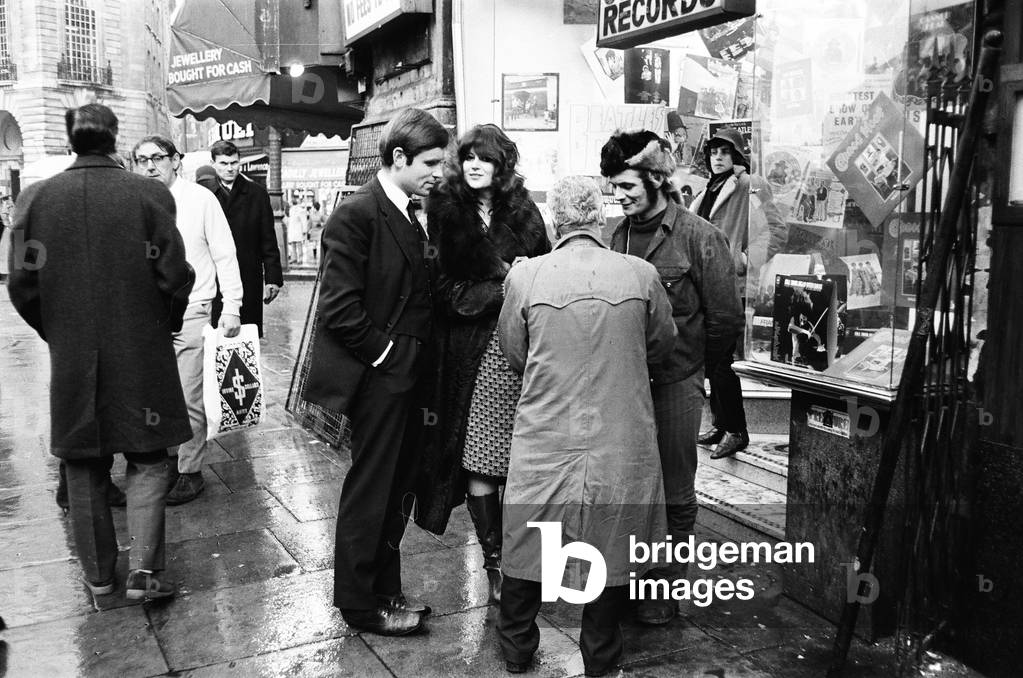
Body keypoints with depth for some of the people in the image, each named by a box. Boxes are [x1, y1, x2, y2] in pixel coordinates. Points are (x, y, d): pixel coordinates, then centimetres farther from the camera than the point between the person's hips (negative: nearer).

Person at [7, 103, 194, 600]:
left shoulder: (36, 198, -4)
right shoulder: (150, 195, -10)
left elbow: (22, 283, -3)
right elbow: (175, 276, -11)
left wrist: (53, 330, 13)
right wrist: (167, 325, 6)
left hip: (70, 357, 2)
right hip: (141, 354, -2)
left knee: (84, 467, 15)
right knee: (146, 462, 10)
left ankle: (98, 573, 26)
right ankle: (143, 569, 1)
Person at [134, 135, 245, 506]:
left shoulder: (201, 199, -4)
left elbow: (225, 256, -2)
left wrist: (231, 308, -7)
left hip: (191, 313, -4)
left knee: (189, 398, -3)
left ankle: (191, 471, 9)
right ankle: (170, 457, 26)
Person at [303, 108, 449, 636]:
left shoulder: (408, 217, 12)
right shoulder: (356, 215, -15)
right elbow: (338, 307, -20)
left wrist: (419, 366, 6)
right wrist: (385, 353, -14)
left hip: (407, 377, 8)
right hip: (378, 378, -8)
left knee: (396, 489, 17)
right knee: (369, 491, 5)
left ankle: (384, 591, 32)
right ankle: (359, 603, 22)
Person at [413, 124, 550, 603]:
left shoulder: (523, 212, 11)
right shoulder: (446, 213, 4)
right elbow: (446, 290, -1)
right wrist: (502, 290, -11)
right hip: (474, 351, -2)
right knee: (479, 461, -2)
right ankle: (494, 563, 10)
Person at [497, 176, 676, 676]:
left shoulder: (524, 276, -7)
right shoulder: (640, 274, -6)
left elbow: (514, 355, 6)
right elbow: (662, 345, 10)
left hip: (544, 438, 0)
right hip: (620, 440, 0)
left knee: (527, 540, 17)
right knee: (611, 549, 16)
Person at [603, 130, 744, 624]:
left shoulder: (699, 237, -9)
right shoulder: (620, 233, 6)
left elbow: (726, 323, -6)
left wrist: (678, 352, 1)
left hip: (674, 381, -4)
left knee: (673, 491, 7)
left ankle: (666, 585, 22)